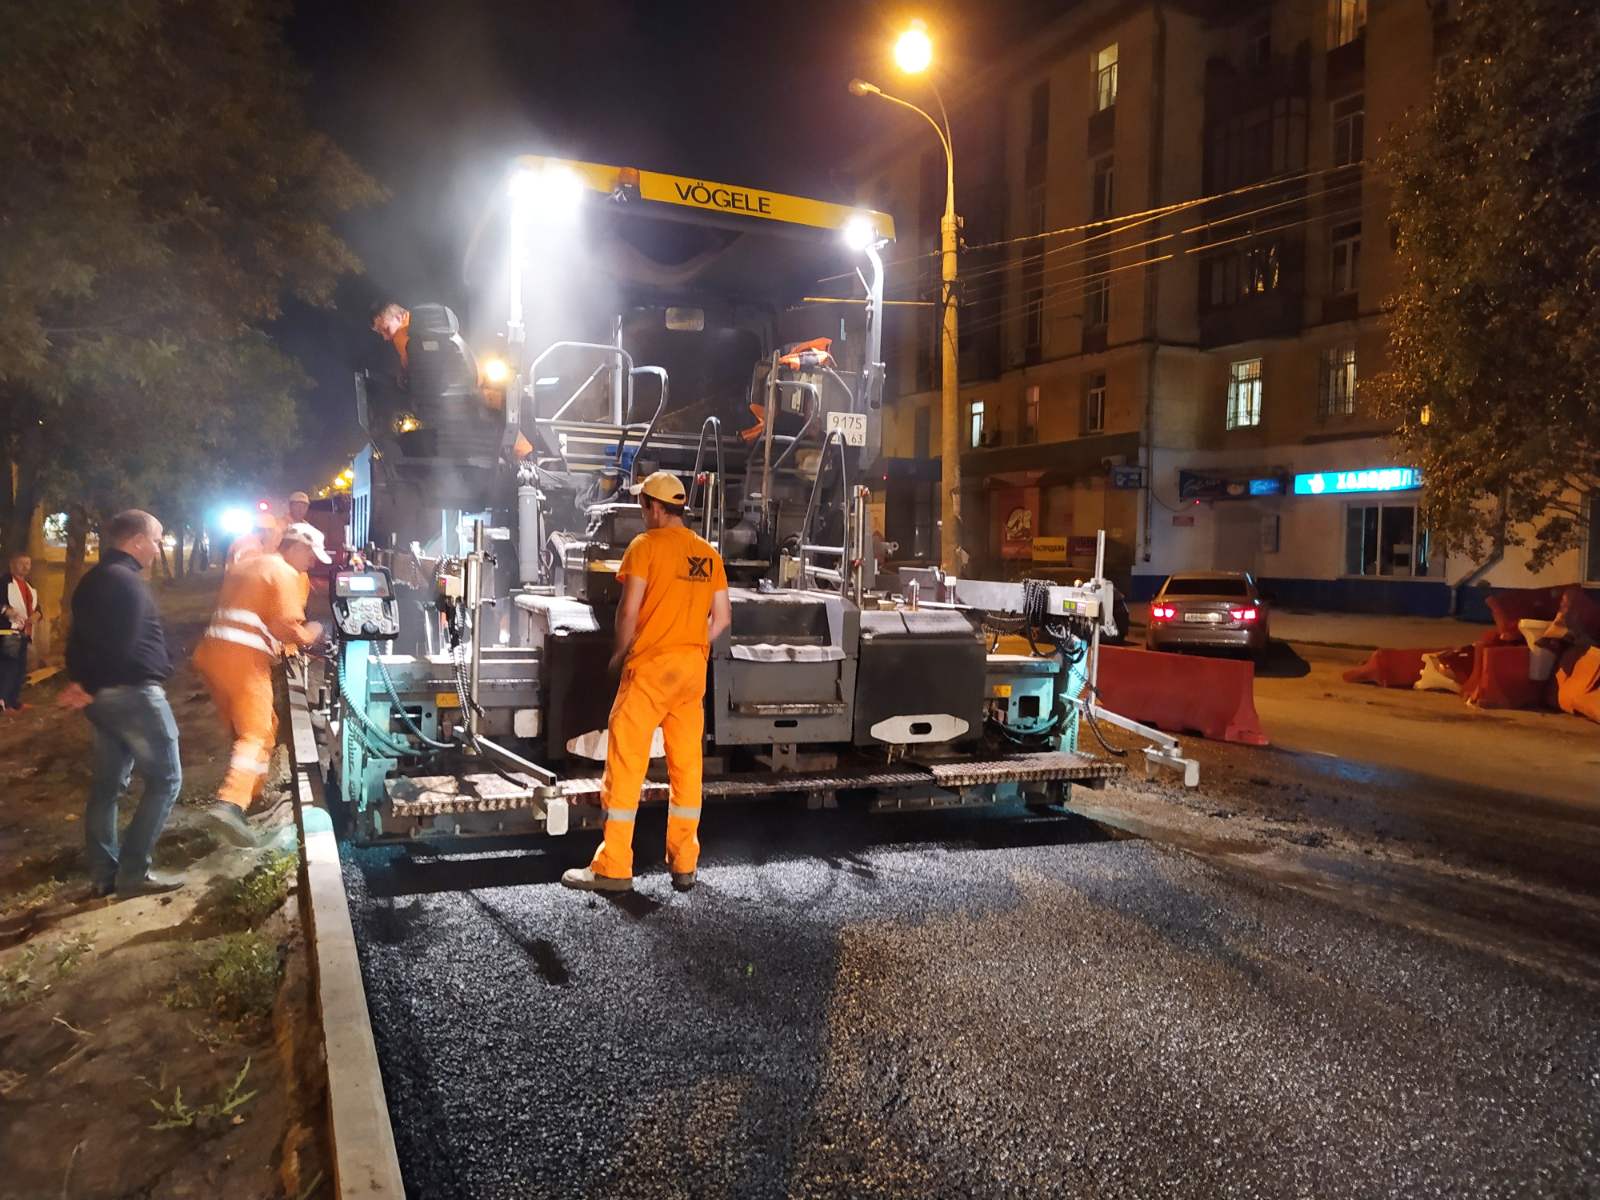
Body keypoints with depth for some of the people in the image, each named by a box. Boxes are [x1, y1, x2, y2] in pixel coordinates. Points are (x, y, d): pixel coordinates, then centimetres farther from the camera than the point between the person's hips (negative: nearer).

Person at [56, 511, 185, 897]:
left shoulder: (93, 579, 16)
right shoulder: (126, 581, -17)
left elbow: (82, 636, 16)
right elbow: (122, 646, -21)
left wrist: (81, 682, 5)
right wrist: (90, 689, -8)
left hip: (103, 694, 10)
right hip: (132, 692, -10)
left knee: (107, 784, 13)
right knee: (165, 780, -3)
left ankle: (104, 873, 18)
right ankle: (133, 873, -3)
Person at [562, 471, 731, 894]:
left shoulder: (647, 545, -6)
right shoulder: (708, 553, 10)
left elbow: (629, 610, -12)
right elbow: (722, 617, 10)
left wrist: (619, 654, 3)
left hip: (650, 666, -6)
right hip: (693, 669, 6)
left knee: (626, 763, 0)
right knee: (687, 764, 10)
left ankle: (613, 867, 3)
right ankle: (684, 865, 16)